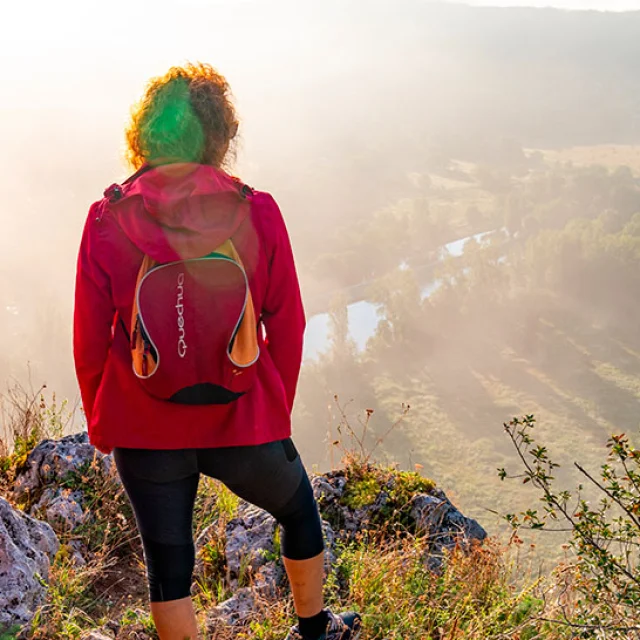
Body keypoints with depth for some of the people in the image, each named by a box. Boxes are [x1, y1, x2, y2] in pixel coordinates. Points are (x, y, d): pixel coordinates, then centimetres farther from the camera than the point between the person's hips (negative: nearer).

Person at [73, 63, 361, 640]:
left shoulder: (108, 221, -11)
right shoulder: (257, 213, -11)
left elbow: (90, 339, -5)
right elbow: (287, 327, -4)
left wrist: (100, 423, 12)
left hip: (144, 432, 0)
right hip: (243, 421, 1)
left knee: (168, 564, 18)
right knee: (298, 509, 28)